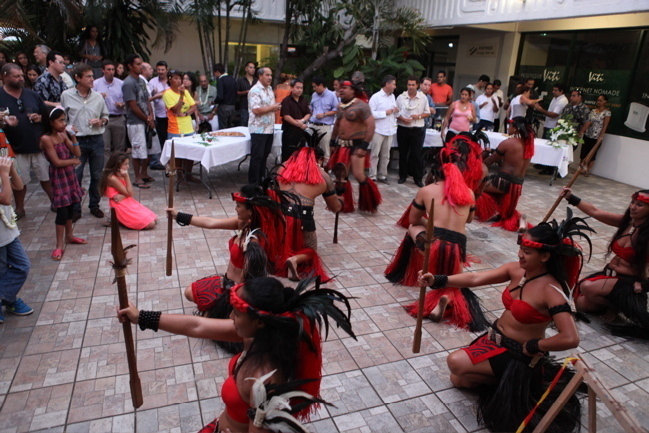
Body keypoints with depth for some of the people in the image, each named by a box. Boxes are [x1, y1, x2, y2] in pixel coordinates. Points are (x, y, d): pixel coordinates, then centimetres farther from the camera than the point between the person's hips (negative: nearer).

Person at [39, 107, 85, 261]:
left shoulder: (63, 135, 5)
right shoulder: (46, 139, -15)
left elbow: (77, 153, -1)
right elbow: (57, 162, -17)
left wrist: (73, 137, -7)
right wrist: (73, 161, -4)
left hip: (70, 174, 7)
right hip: (58, 177, -7)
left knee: (70, 207, 15)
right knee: (62, 210, -6)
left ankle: (69, 235, 31)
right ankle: (59, 245, 2)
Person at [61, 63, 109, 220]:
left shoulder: (98, 96, 4)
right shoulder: (66, 95, -1)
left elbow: (106, 116, 14)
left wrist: (101, 121, -6)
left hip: (96, 140, 2)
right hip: (77, 141, -2)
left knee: (97, 175, 10)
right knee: (75, 176, 3)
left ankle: (94, 205, 26)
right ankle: (75, 209, 16)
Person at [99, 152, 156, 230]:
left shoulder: (120, 175, 7)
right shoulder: (112, 178, -19)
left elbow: (129, 192, 5)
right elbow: (129, 193, -15)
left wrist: (123, 196, -19)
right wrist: (126, 177, -20)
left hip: (129, 203, 9)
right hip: (122, 207, -9)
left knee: (154, 219, 4)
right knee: (150, 224, -14)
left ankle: (124, 220, 9)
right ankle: (122, 221, -1)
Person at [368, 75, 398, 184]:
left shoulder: (393, 96, 14)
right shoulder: (376, 97, -8)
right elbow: (370, 113, -15)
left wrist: (396, 111, 0)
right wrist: (385, 113, -16)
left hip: (390, 130, 6)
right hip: (378, 130, -6)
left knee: (385, 155, 10)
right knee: (374, 154, 0)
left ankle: (382, 175, 19)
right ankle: (372, 176, 5)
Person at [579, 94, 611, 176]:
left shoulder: (607, 112, -7)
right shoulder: (593, 110, 8)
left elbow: (605, 126, -11)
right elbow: (588, 122, 4)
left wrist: (600, 137, -16)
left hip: (596, 137, -4)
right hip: (587, 135, 4)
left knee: (592, 154, 4)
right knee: (583, 152, 6)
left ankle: (588, 170, 12)